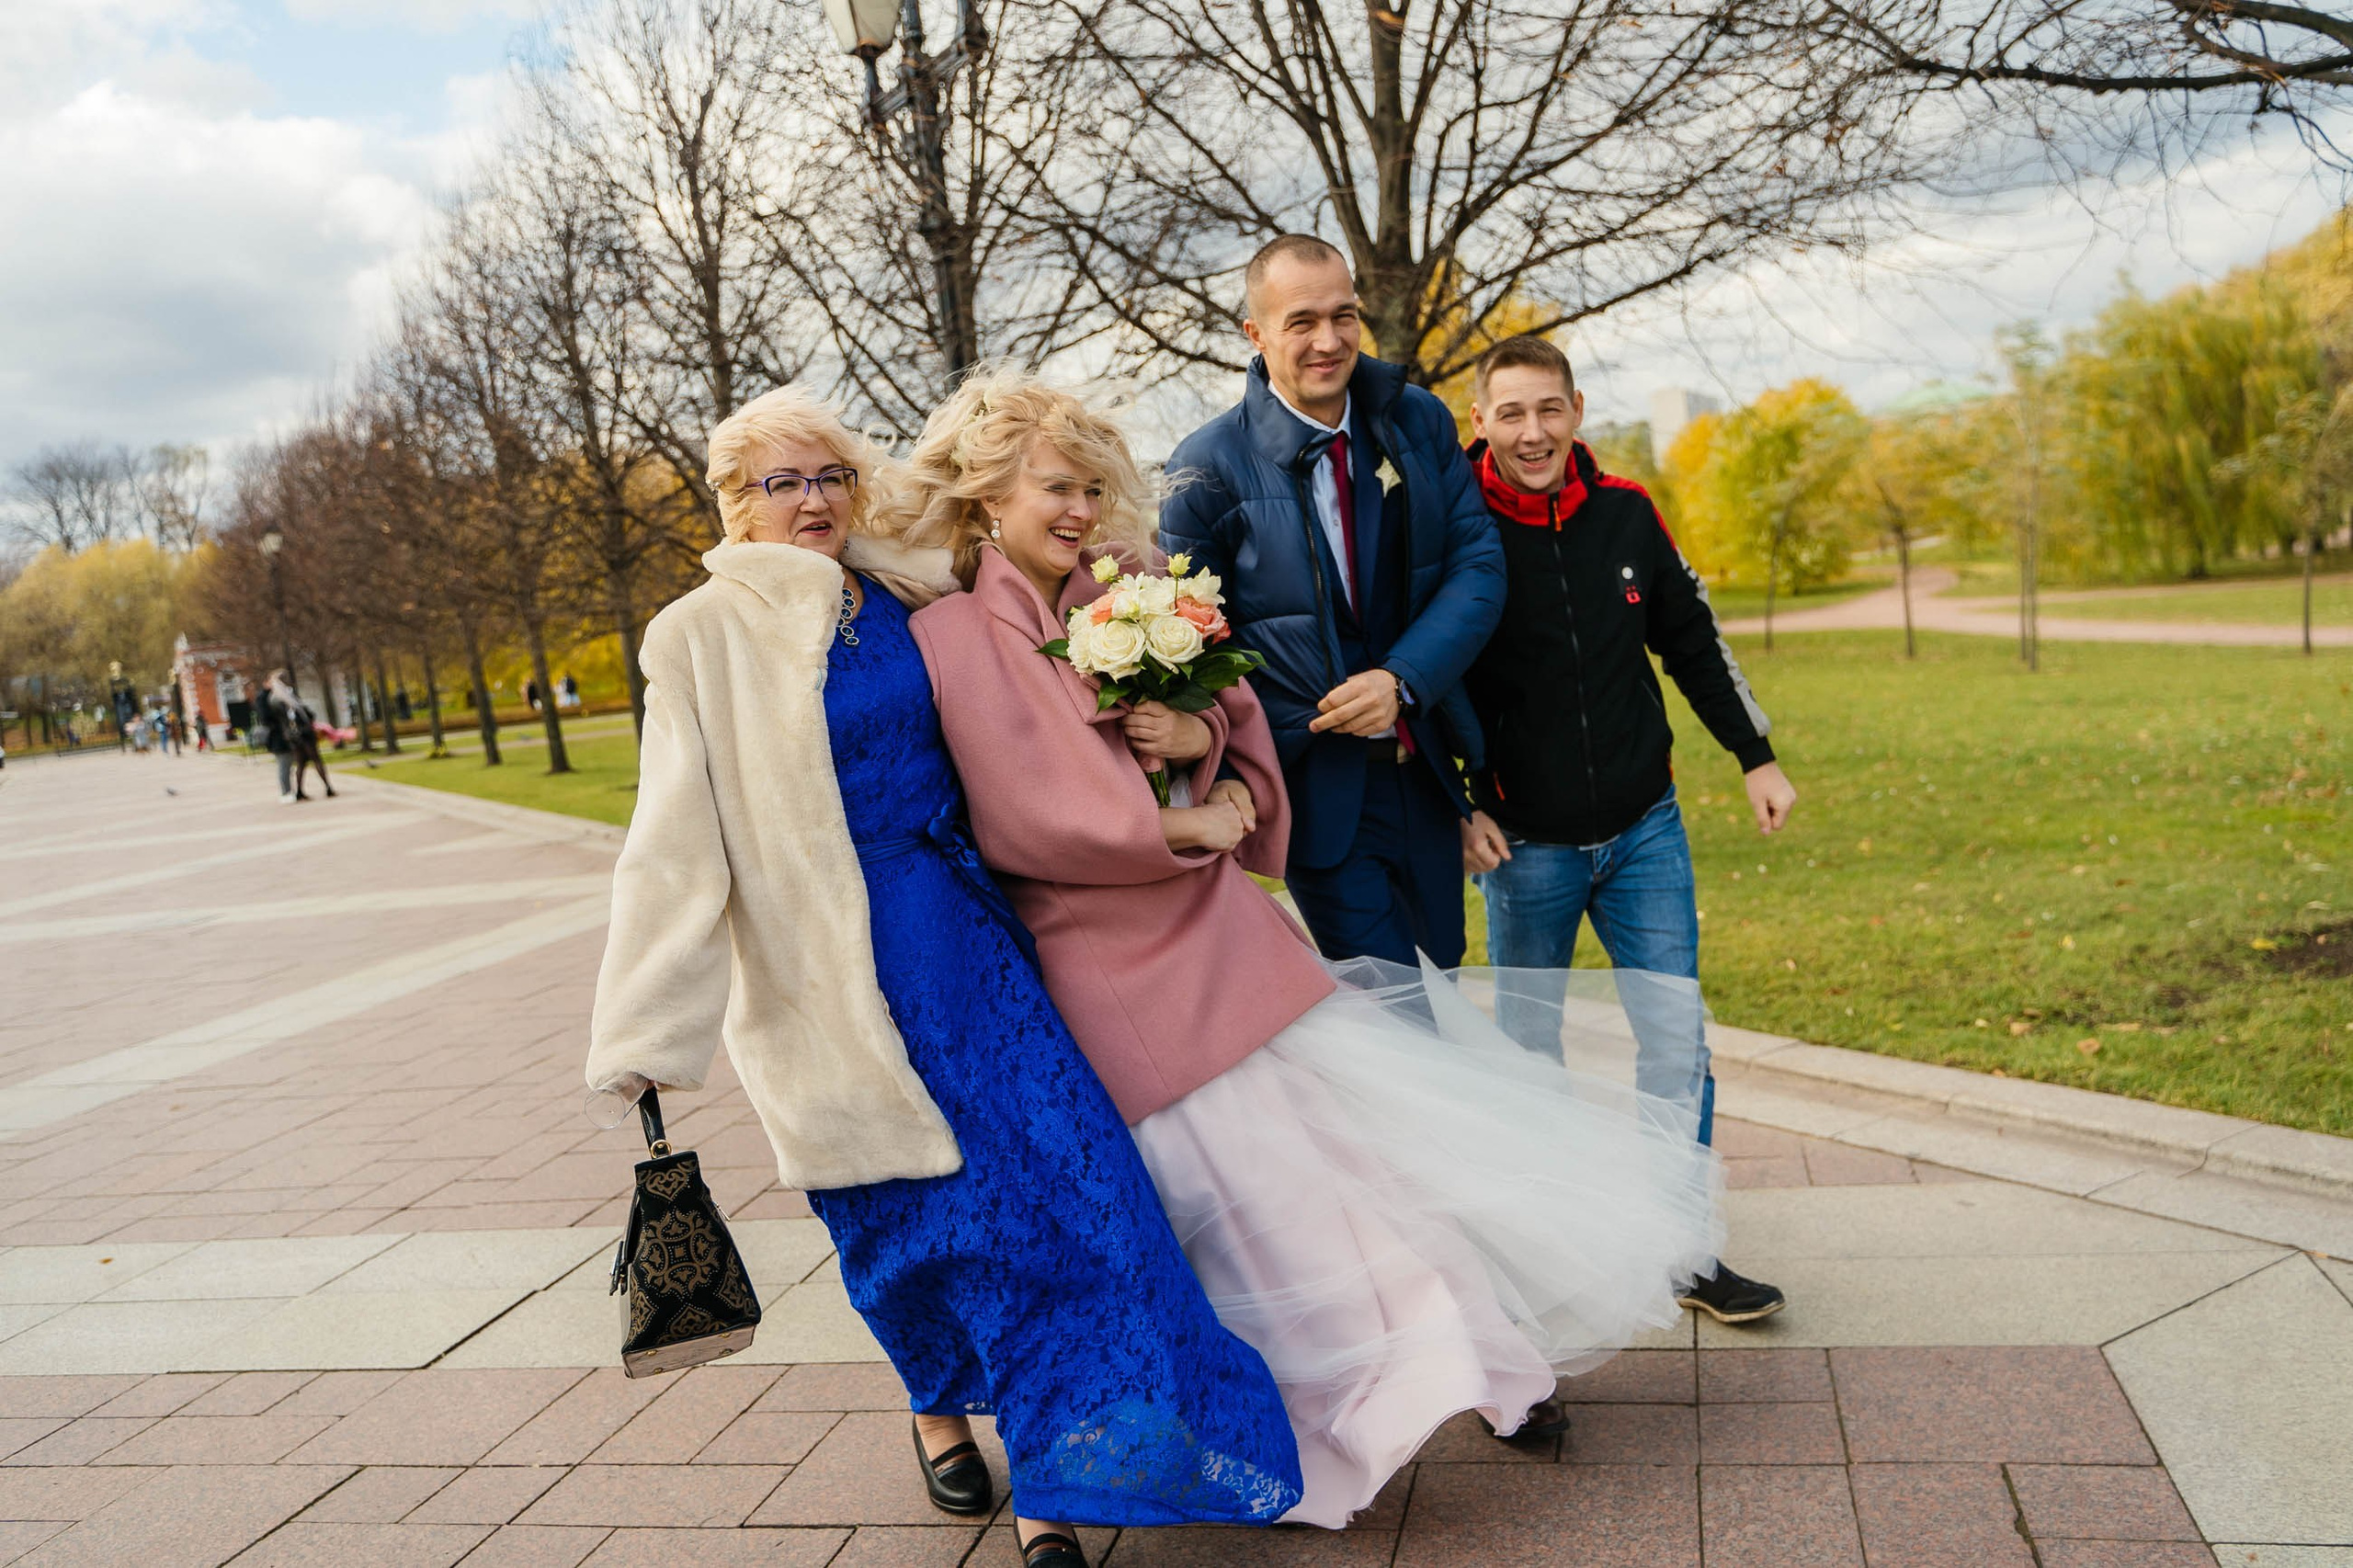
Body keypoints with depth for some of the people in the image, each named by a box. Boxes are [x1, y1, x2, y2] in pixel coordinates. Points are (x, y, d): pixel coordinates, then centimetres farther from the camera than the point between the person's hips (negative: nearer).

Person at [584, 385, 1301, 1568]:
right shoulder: (704, 637, -5)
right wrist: (645, 1031, -12)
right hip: (838, 963, -4)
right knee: (909, 1209, 6)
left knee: (1052, 1167, -4)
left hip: (966, 935, 4)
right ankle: (940, 1405, 38)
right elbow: (679, 839, -10)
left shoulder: (903, 602, 7)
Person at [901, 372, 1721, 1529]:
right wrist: (1185, 825, -11)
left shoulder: (1123, 599, 8)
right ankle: (1347, 1432, 16)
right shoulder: (952, 638, -8)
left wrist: (1200, 737, -11)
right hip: (1122, 965, -5)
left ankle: (1473, 1352, 21)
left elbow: (1233, 712, 12)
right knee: (1252, 1172, 0)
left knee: (1347, 1125, 7)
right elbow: (1026, 815, -14)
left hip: (1222, 924, 5)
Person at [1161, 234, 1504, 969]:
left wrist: (1402, 679, -18)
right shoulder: (1210, 465, -10)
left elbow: (1478, 562, -2)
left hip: (1421, 765, 5)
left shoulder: (1419, 421, 1)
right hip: (1314, 782, -5)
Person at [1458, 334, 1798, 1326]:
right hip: (1524, 845, -2)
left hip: (1644, 829, 3)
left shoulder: (1624, 511, 0)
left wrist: (1756, 757, 12)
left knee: (1678, 1046, 3)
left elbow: (1692, 641, 12)